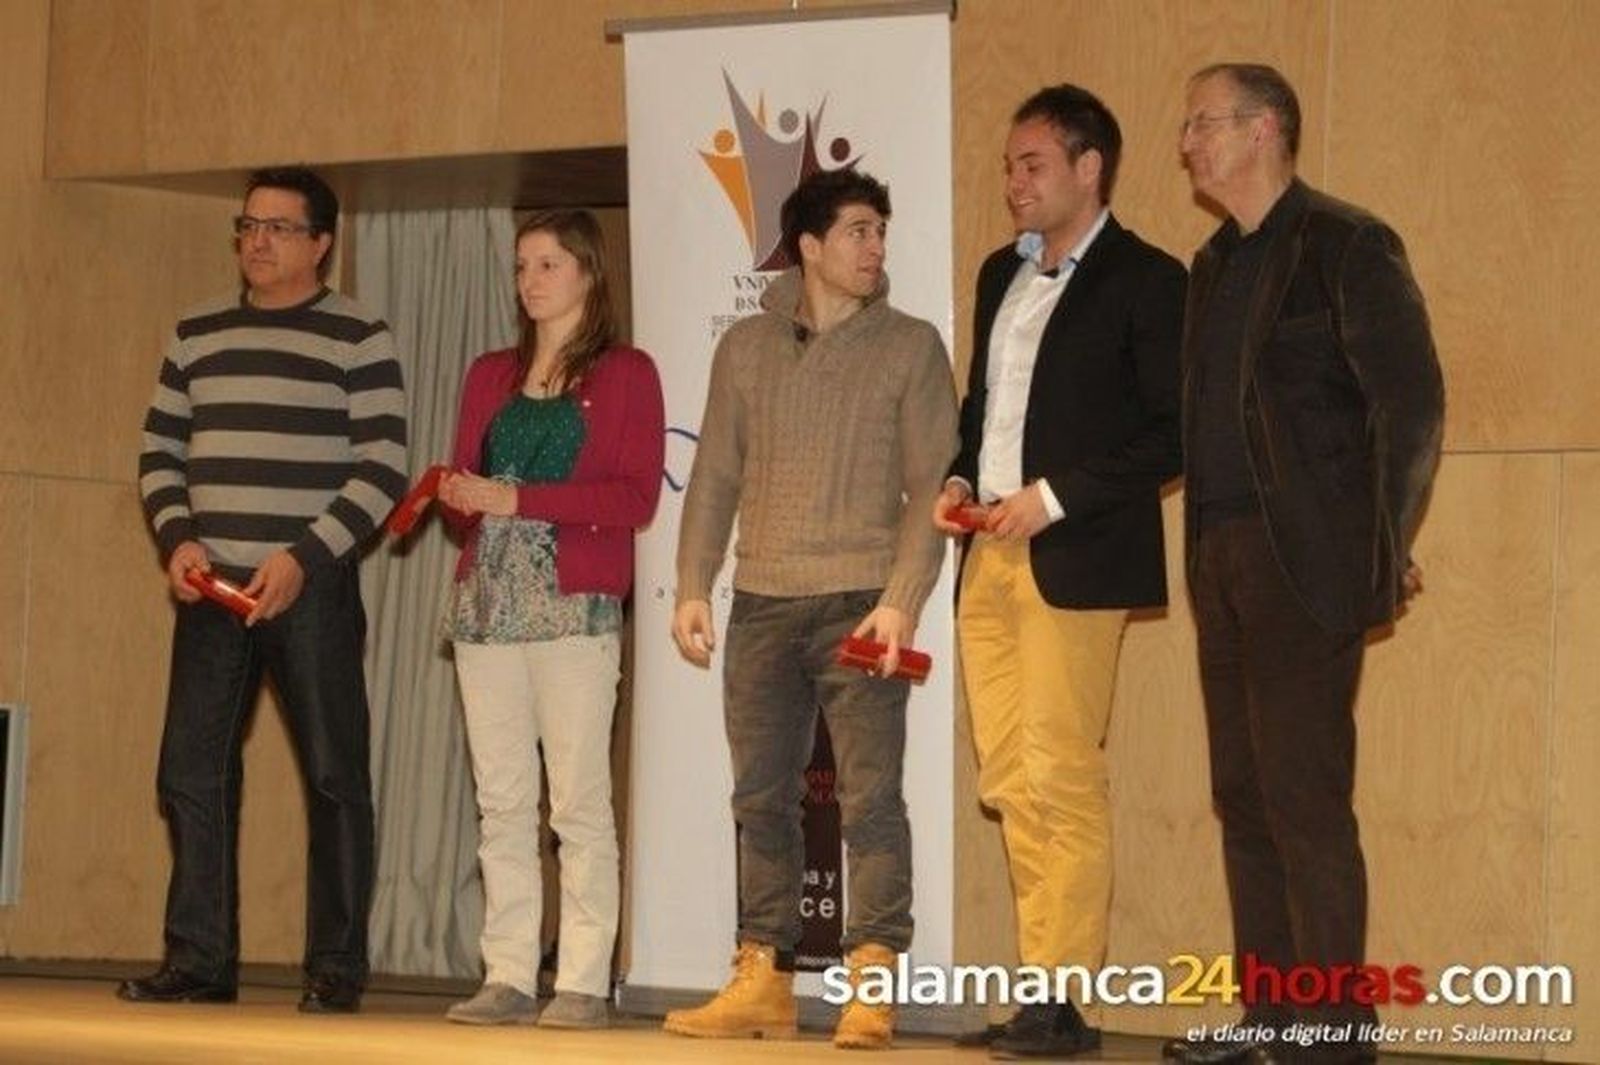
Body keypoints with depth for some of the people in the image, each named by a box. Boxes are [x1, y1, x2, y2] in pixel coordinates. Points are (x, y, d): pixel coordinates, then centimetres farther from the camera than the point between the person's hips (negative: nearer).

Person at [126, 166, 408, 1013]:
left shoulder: (358, 339, -1)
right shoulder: (197, 333, 13)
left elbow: (383, 469, -6)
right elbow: (160, 448, 15)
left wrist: (303, 558, -15)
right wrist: (177, 539, -2)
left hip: (311, 588, -4)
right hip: (210, 586, 5)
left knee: (333, 777, -3)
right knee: (191, 773, 2)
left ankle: (337, 969, 3)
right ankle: (199, 960, 9)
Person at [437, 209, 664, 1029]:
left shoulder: (625, 374, 3)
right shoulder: (491, 376, 19)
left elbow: (635, 496, -7)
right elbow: (463, 484, 17)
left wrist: (520, 499, -13)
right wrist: (460, 497, -7)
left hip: (575, 604, -5)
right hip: (487, 601, 5)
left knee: (579, 801, -6)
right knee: (500, 801, 3)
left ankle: (584, 983, -5)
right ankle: (508, 977, 5)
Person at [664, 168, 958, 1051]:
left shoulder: (909, 347, 2)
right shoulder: (745, 347, 11)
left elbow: (930, 485, -3)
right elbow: (715, 477, 12)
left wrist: (903, 599, -13)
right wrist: (692, 587, 4)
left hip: (860, 604, -3)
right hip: (762, 605, 4)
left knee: (871, 797, -7)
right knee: (761, 800, 6)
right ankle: (762, 982, 12)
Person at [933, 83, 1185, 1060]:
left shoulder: (1144, 280, -6)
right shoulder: (1002, 275, 18)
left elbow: (1174, 430, -11)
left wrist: (1054, 497, -15)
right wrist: (959, 480, 6)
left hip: (1073, 563, -7)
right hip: (991, 556, 8)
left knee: (1062, 779, -8)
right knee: (1011, 782, 7)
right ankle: (1043, 980, 12)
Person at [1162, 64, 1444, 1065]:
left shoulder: (1346, 246, -7)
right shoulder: (1217, 263, 17)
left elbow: (1414, 402, -11)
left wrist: (1382, 552, -11)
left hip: (1306, 560, -8)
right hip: (1223, 558, 8)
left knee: (1305, 801, -9)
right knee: (1244, 797, 10)